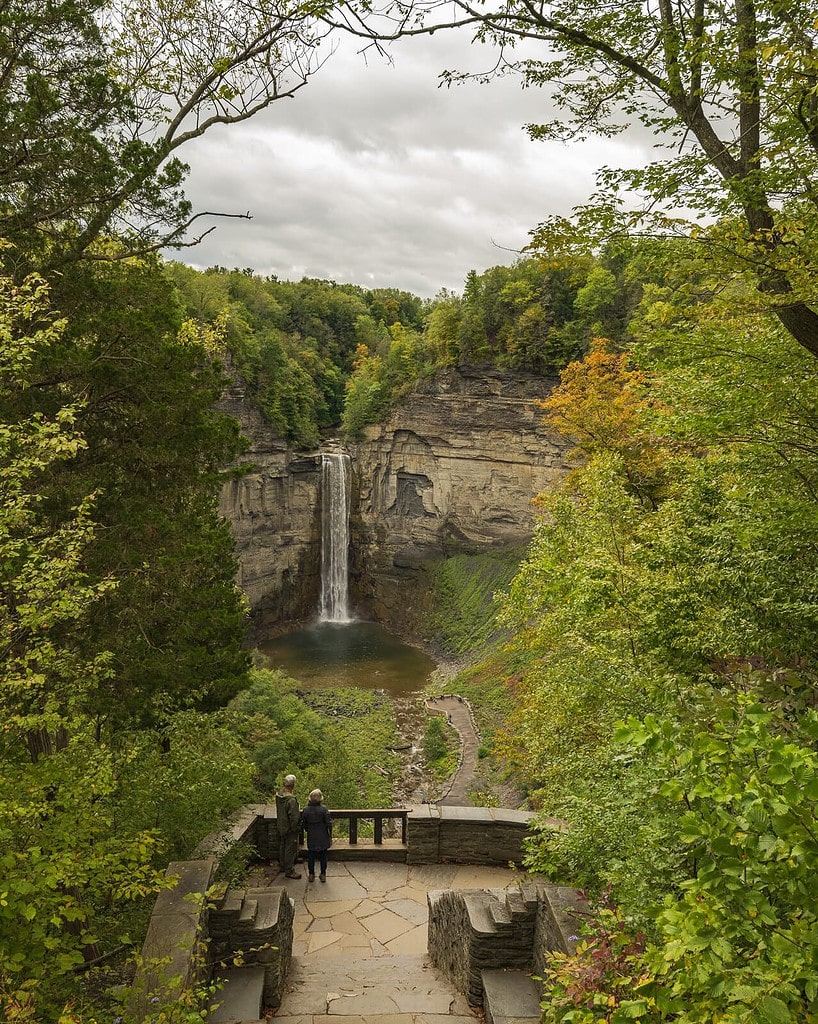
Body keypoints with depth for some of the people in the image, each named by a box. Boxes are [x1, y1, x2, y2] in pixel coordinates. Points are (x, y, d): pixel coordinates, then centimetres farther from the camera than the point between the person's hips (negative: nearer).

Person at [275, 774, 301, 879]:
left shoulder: (278, 794, -4)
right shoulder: (291, 799, -31)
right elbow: (294, 816, -26)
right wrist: (295, 829, -13)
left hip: (281, 826, 9)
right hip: (290, 828, -9)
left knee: (282, 846, 23)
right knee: (291, 849, 4)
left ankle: (283, 865, 38)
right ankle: (289, 871, 13)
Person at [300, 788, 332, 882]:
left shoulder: (306, 810, -9)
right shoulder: (323, 809, -15)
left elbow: (303, 824, 2)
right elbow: (329, 824, -10)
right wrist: (330, 836, 1)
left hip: (311, 837, 1)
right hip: (323, 838, -1)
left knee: (311, 856, 15)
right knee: (323, 856, 12)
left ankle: (311, 875, 21)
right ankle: (323, 875, 18)